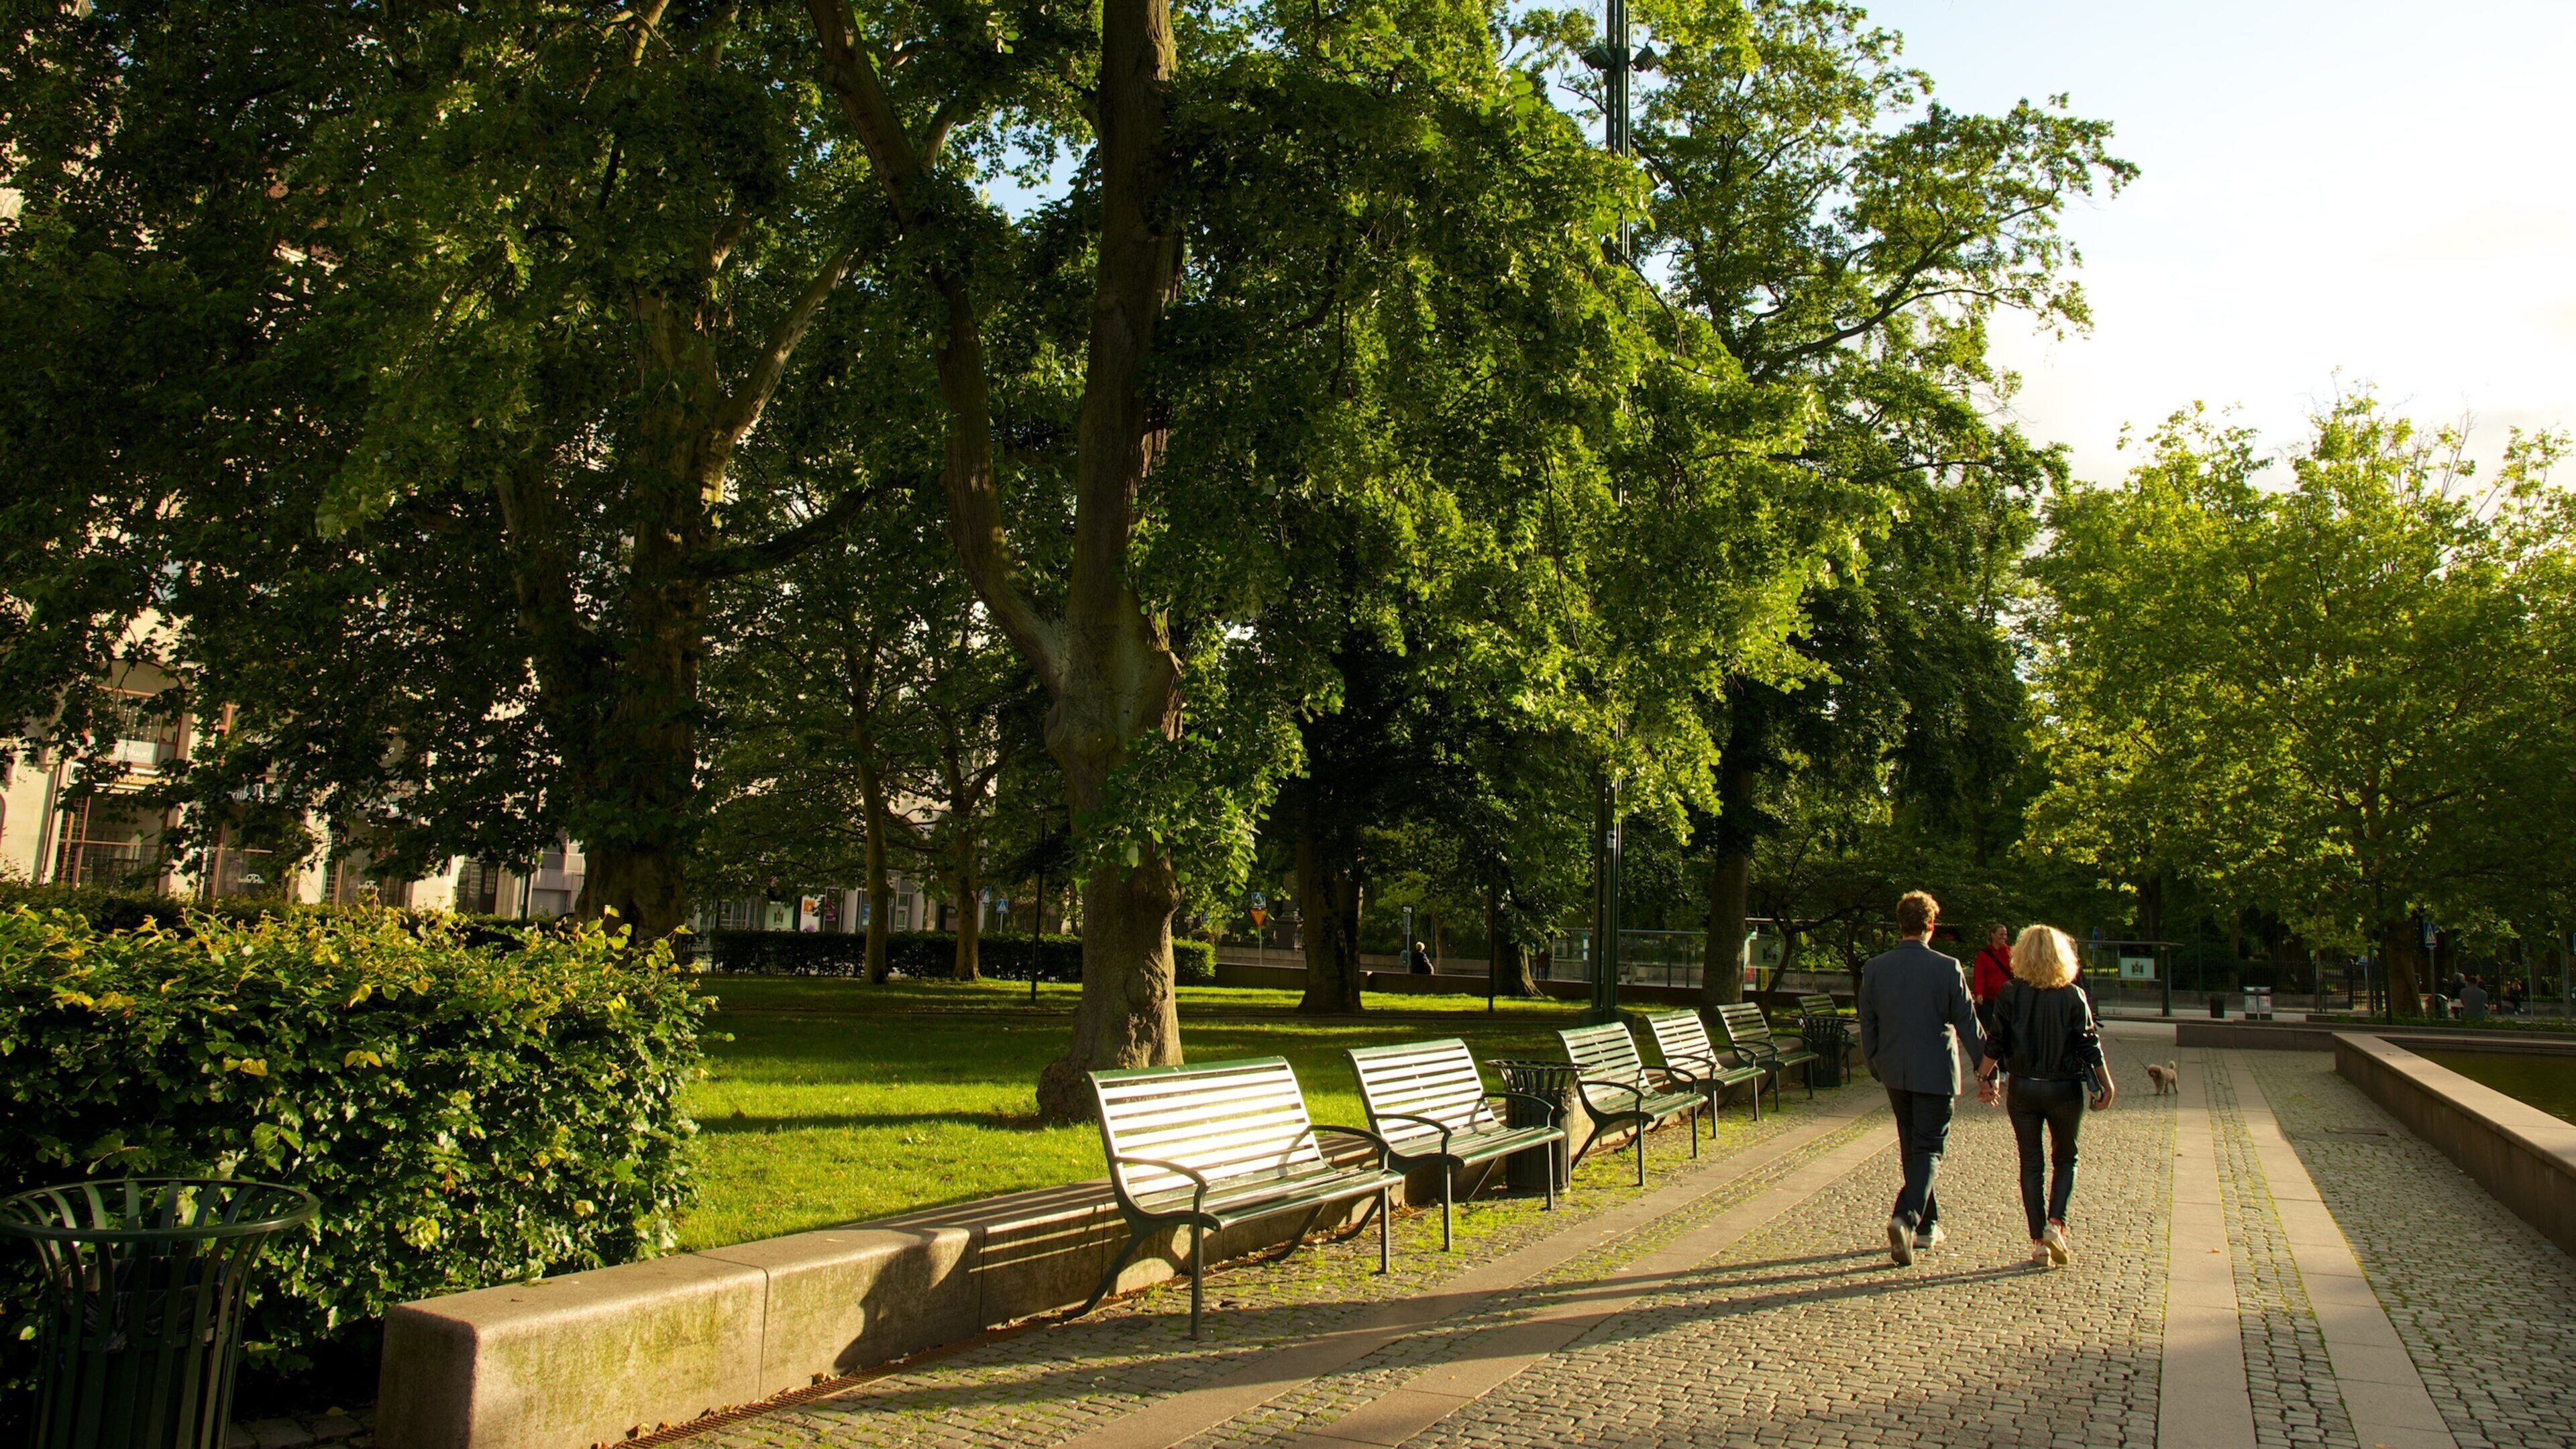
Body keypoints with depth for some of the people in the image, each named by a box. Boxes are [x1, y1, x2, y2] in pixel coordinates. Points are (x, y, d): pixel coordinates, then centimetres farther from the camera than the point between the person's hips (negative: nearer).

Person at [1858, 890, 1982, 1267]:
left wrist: (1876, 1066, 16)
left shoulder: (1875, 968, -2)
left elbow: (1867, 1024, 3)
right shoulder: (1947, 968, -12)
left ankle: (1927, 1226, 27)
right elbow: (1968, 1024, -7)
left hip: (1894, 1072, 4)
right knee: (1929, 1150, 1)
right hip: (1935, 1072, -4)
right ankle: (1906, 1216, -19)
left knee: (1912, 1149, 17)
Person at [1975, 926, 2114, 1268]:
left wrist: (1984, 1078, 8)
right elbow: (2091, 1045, -7)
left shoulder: (2011, 995, -6)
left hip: (2022, 1089, 1)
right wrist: (2106, 1085, 2)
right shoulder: (2074, 996, -8)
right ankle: (2055, 1224, -1)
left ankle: (2039, 1243, 9)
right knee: (2065, 1159, 18)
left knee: (2031, 1165, 9)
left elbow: (1995, 1043, -4)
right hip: (2064, 1089, -1)